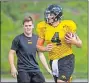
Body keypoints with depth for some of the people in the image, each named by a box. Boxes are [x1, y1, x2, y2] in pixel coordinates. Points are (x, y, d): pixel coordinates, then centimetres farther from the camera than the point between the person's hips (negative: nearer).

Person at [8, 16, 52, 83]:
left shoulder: (37, 38, 10)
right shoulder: (18, 39, -2)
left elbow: (40, 54, 15)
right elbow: (11, 53, -1)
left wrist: (47, 68, 12)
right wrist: (13, 67, -13)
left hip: (35, 69, 4)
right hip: (23, 70, -4)